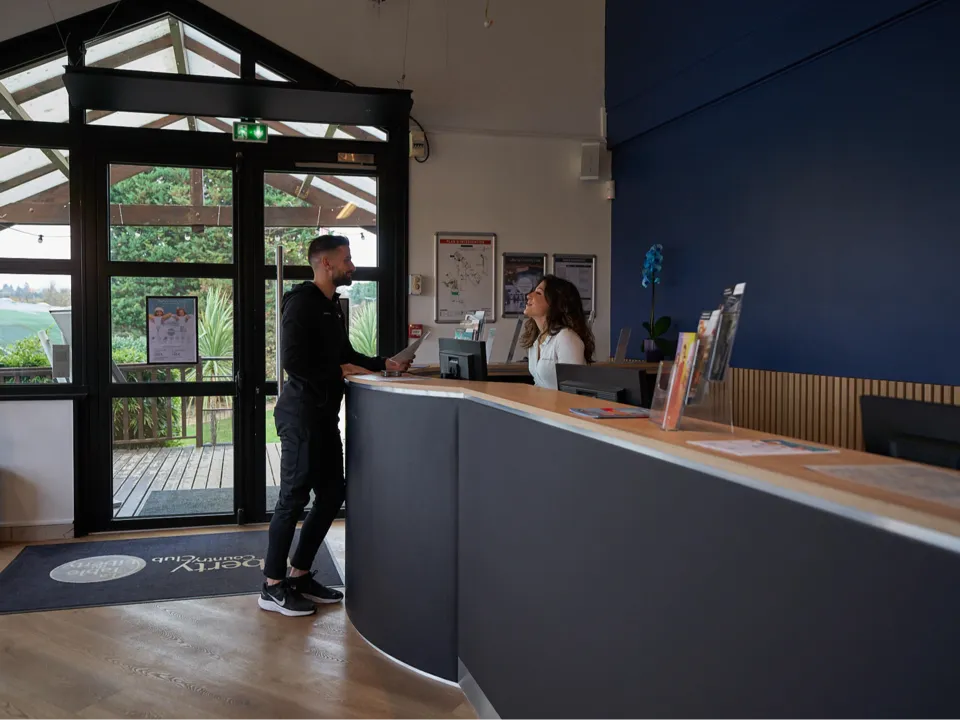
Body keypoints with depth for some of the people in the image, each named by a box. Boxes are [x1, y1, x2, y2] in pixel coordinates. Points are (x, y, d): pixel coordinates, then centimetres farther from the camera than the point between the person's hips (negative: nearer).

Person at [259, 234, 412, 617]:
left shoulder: (332, 305, 15)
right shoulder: (301, 303, -14)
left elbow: (345, 353, 24)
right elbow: (293, 362, -21)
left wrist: (385, 363, 15)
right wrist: (341, 371, -17)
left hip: (324, 413, 10)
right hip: (302, 413, -10)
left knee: (332, 493, 12)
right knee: (294, 497, -3)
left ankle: (299, 575, 24)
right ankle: (273, 587, 9)